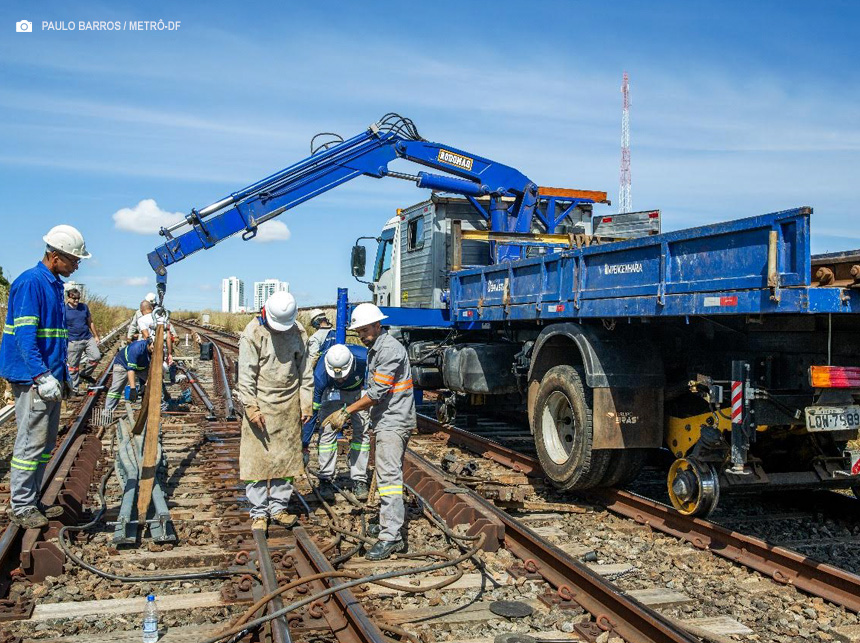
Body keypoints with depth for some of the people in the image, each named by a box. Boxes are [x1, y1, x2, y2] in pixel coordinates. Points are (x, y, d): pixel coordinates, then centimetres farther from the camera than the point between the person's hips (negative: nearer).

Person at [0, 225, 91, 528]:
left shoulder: (54, 285, 15)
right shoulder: (30, 283, -14)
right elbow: (25, 335, -21)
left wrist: (63, 375, 23)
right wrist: (42, 376, -27)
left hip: (50, 378, 10)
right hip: (32, 379, -10)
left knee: (45, 443, 14)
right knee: (31, 442, -4)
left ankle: (34, 501, 23)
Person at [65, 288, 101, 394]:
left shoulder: (84, 307, 9)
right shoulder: (64, 310, -3)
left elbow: (90, 322, 17)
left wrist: (96, 336, 17)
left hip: (88, 338, 4)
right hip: (73, 341, -4)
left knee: (96, 356, -11)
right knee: (73, 365, 2)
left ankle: (84, 373, 15)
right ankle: (74, 388, 12)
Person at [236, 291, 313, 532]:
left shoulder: (298, 333, 3)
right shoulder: (253, 333, -9)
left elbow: (305, 372, 9)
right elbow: (246, 374, -9)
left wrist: (306, 404, 5)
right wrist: (251, 407, -15)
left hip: (289, 406, 4)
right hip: (261, 404, -4)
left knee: (287, 457, 9)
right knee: (257, 458, 0)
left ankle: (278, 507, 22)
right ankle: (259, 511, 12)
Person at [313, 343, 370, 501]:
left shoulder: (364, 357, -40)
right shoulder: (320, 374, -39)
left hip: (359, 391, 1)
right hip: (332, 392, -1)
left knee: (362, 432, -4)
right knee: (327, 431, -11)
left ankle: (359, 480, 6)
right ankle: (325, 480, 1)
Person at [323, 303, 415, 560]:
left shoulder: (390, 349, -18)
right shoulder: (374, 349, 16)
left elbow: (377, 392, -21)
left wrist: (346, 411, -15)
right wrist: (348, 412, 14)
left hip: (394, 421, -11)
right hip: (385, 421, 11)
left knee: (389, 476, -14)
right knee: (386, 473, 16)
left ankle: (390, 537, -15)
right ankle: (391, 521, 26)